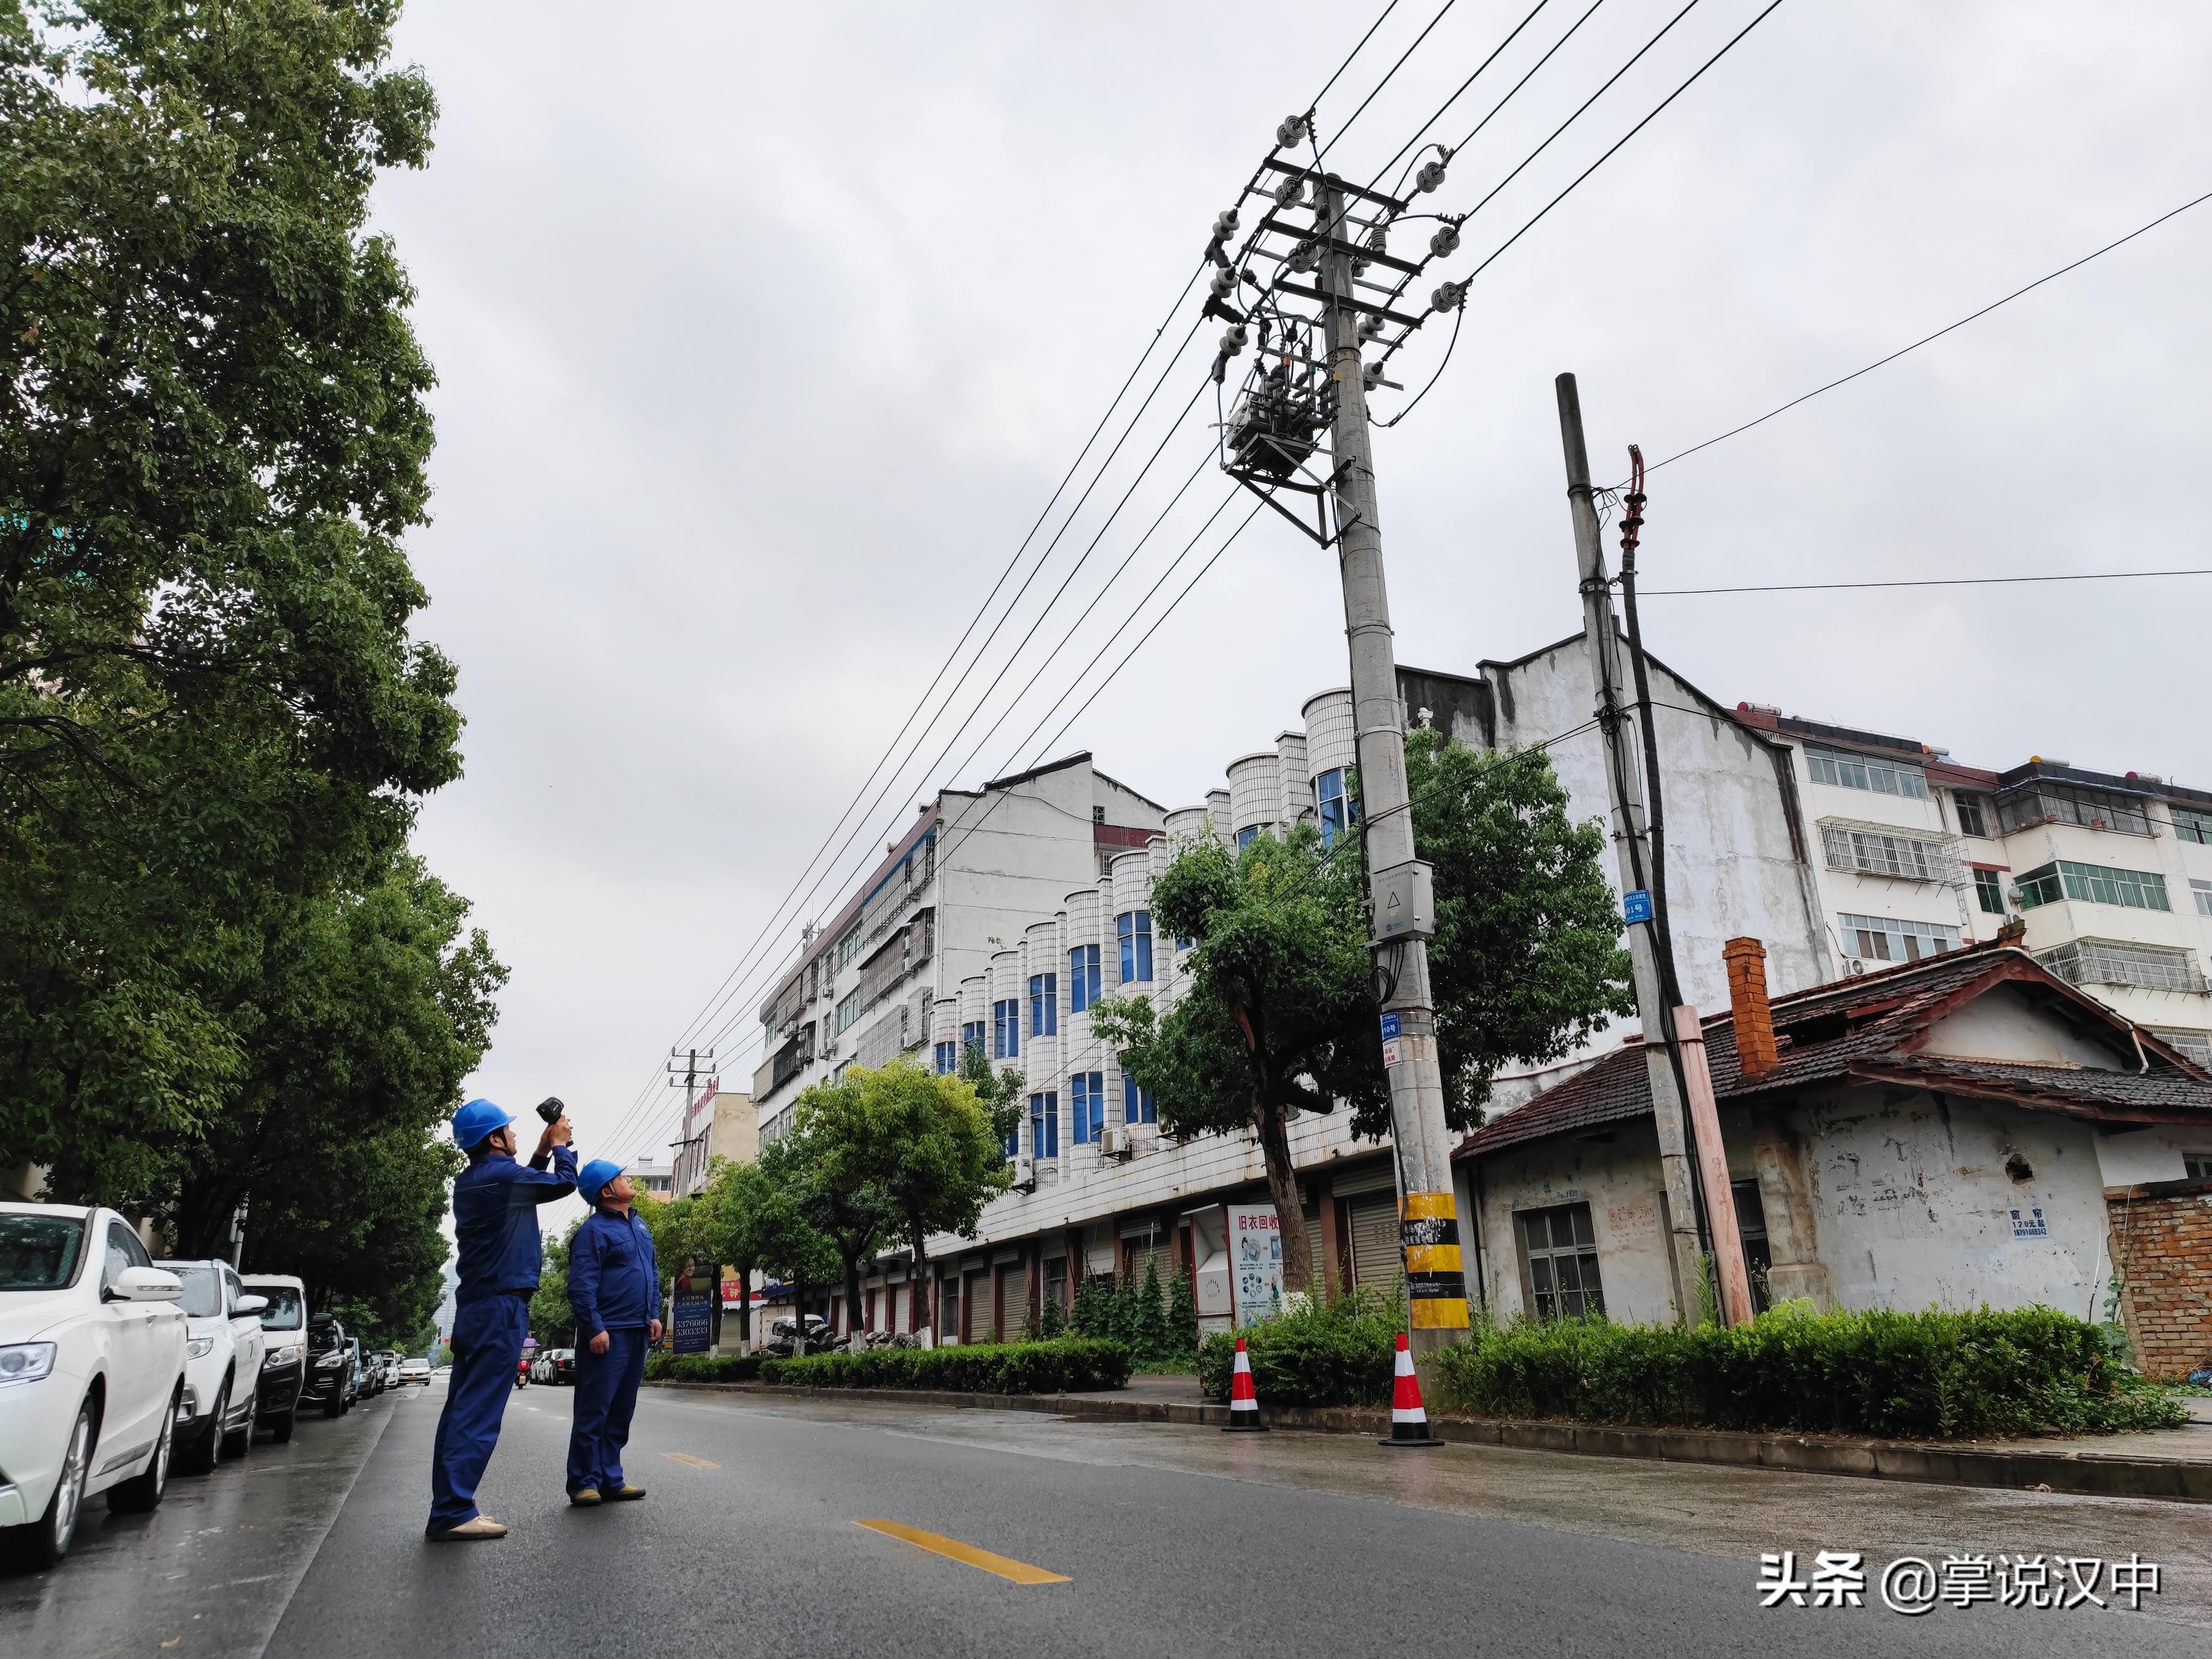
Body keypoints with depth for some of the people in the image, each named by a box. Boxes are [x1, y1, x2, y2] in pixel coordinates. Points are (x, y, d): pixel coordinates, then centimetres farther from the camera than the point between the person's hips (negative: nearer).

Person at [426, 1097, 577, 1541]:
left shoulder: (470, 1182, 12)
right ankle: (453, 1513, -11)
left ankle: (450, 1509, 13)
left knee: (461, 1410, 9)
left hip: (473, 1308, 10)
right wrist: (559, 1147, 17)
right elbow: (565, 1183, 0)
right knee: (478, 1414, -9)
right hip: (501, 1308, -10)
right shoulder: (502, 1175, -14)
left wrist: (542, 1153, 21)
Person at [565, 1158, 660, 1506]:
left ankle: (611, 1479, 18)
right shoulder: (594, 1230, -9)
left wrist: (654, 1314, 13)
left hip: (638, 1334, 8)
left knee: (621, 1412, 11)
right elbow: (581, 1285, -15)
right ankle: (584, 1483, 3)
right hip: (607, 1335, -8)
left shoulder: (640, 1227, 16)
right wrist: (595, 1328, -20)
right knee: (594, 1411, -3)